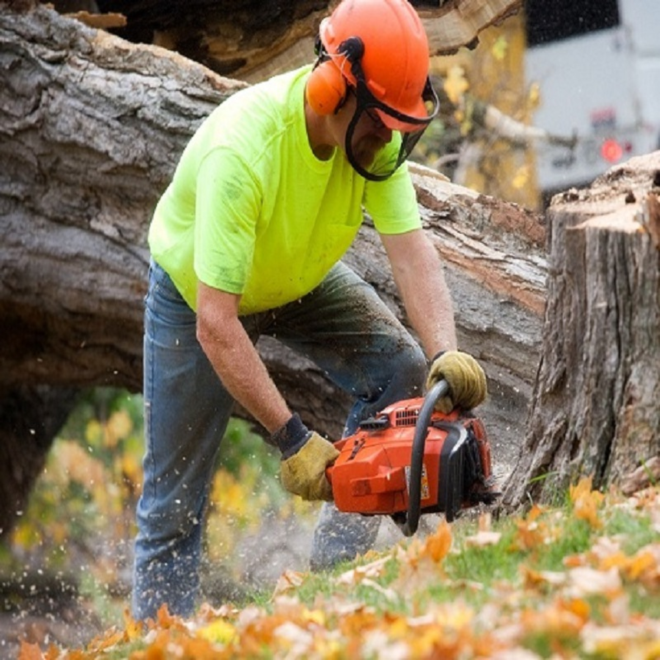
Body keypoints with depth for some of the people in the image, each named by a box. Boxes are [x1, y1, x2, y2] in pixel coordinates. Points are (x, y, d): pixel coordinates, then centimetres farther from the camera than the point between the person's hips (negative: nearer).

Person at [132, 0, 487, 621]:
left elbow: (410, 248, -29)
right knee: (173, 500, -1)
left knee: (403, 370, -16)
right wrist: (291, 438, -46)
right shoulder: (243, 150, -43)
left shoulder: (374, 129, -26)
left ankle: (331, 569, -10)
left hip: (301, 279, 5)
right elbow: (216, 325, -43)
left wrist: (447, 356, -46)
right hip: (197, 290, -5)